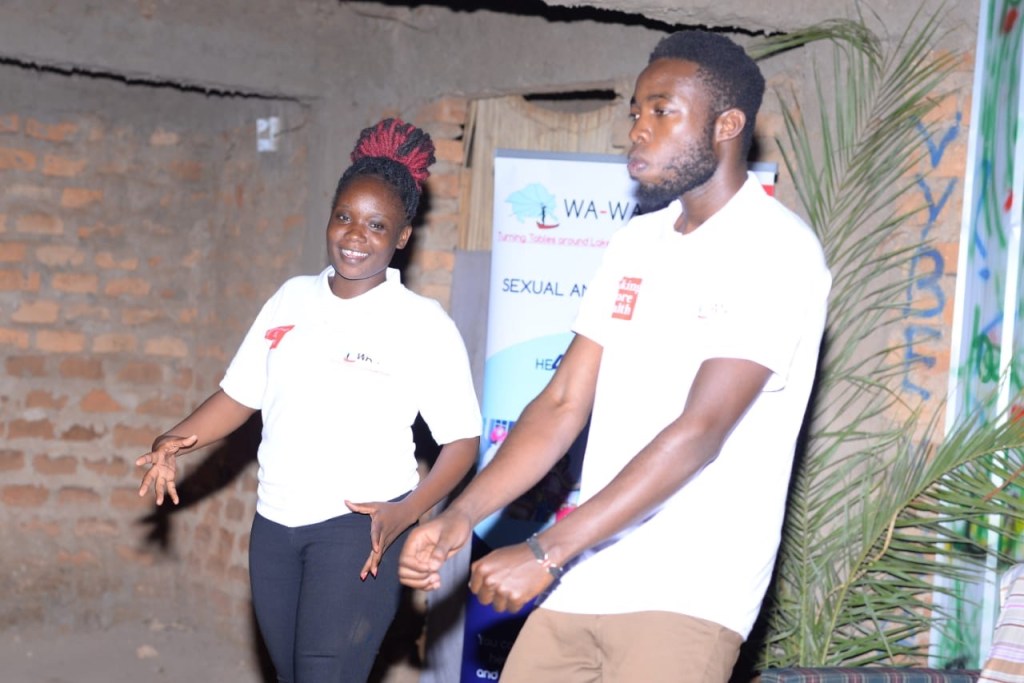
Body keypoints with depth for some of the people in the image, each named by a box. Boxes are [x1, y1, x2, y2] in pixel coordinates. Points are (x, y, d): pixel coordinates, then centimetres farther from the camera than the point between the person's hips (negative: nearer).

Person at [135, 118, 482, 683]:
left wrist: (405, 513, -21)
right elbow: (241, 394, 12)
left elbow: (461, 439, -7)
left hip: (357, 528, -6)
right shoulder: (293, 298, 9)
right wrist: (177, 440, -5)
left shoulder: (422, 323, -6)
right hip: (275, 524, 6)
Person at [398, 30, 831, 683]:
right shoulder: (636, 243, 13)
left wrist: (546, 553, -22)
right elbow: (563, 404, 9)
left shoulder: (777, 252, -10)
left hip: (687, 596, -6)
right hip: (586, 579, 6)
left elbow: (699, 431, -19)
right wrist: (461, 516, -4)